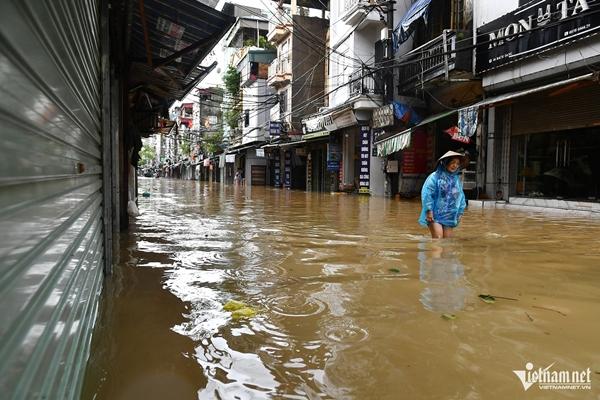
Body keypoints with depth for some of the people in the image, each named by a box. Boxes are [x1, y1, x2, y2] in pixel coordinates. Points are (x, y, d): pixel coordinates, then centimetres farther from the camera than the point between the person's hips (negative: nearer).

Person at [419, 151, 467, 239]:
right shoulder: (435, 177, -9)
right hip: (435, 215, -5)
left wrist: (460, 212, 15)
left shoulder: (457, 179, 8)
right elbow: (427, 194, -12)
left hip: (449, 216, 5)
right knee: (438, 238, -14)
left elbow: (461, 197, 16)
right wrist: (429, 210, -15)